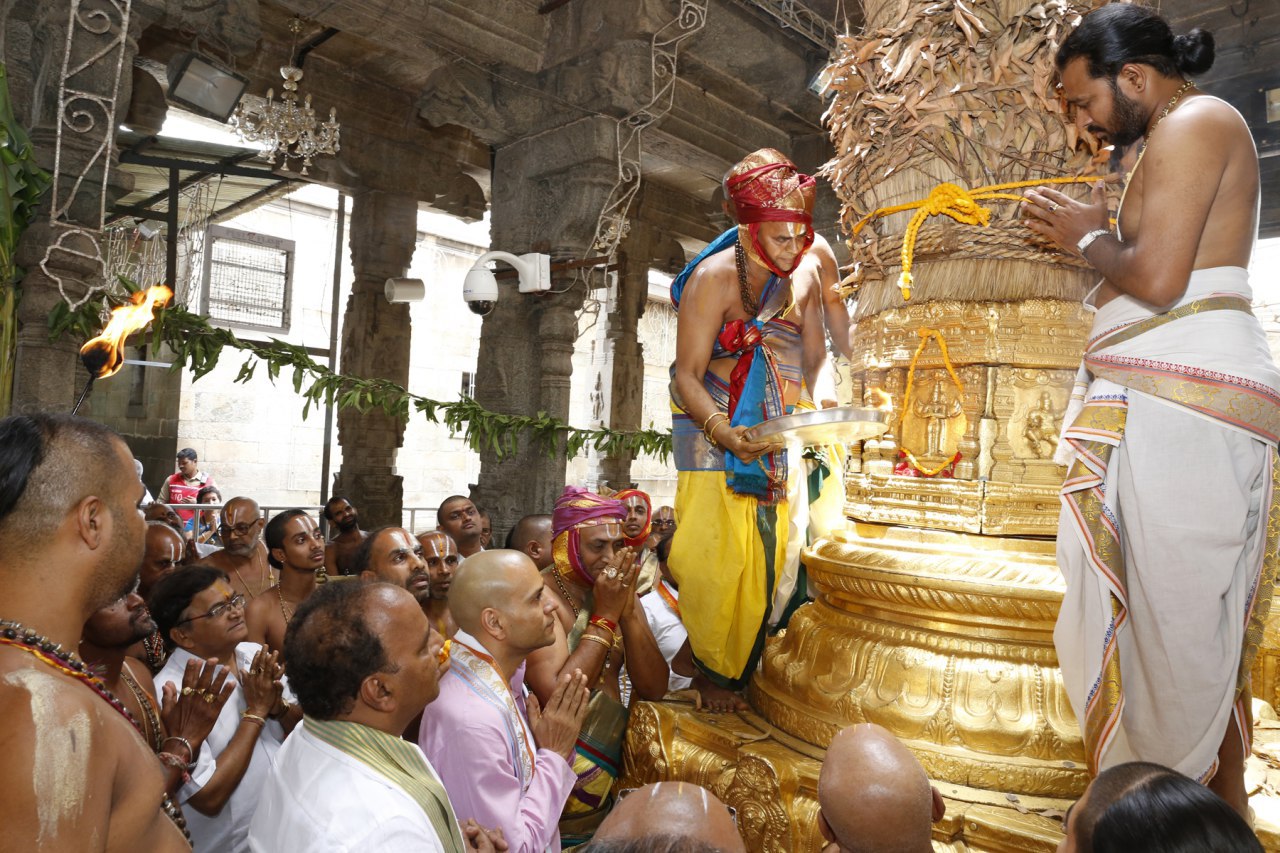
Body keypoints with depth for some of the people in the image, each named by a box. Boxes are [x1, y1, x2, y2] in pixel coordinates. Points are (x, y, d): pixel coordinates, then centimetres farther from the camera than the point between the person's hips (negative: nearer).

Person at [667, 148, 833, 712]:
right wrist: (724, 431, -32)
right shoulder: (715, 277, -14)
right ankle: (712, 673, 13)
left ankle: (744, 670, 24)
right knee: (718, 560, -6)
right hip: (716, 439, -5)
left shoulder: (803, 275, 4)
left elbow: (816, 359, 4)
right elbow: (688, 376, -17)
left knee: (769, 556, 7)